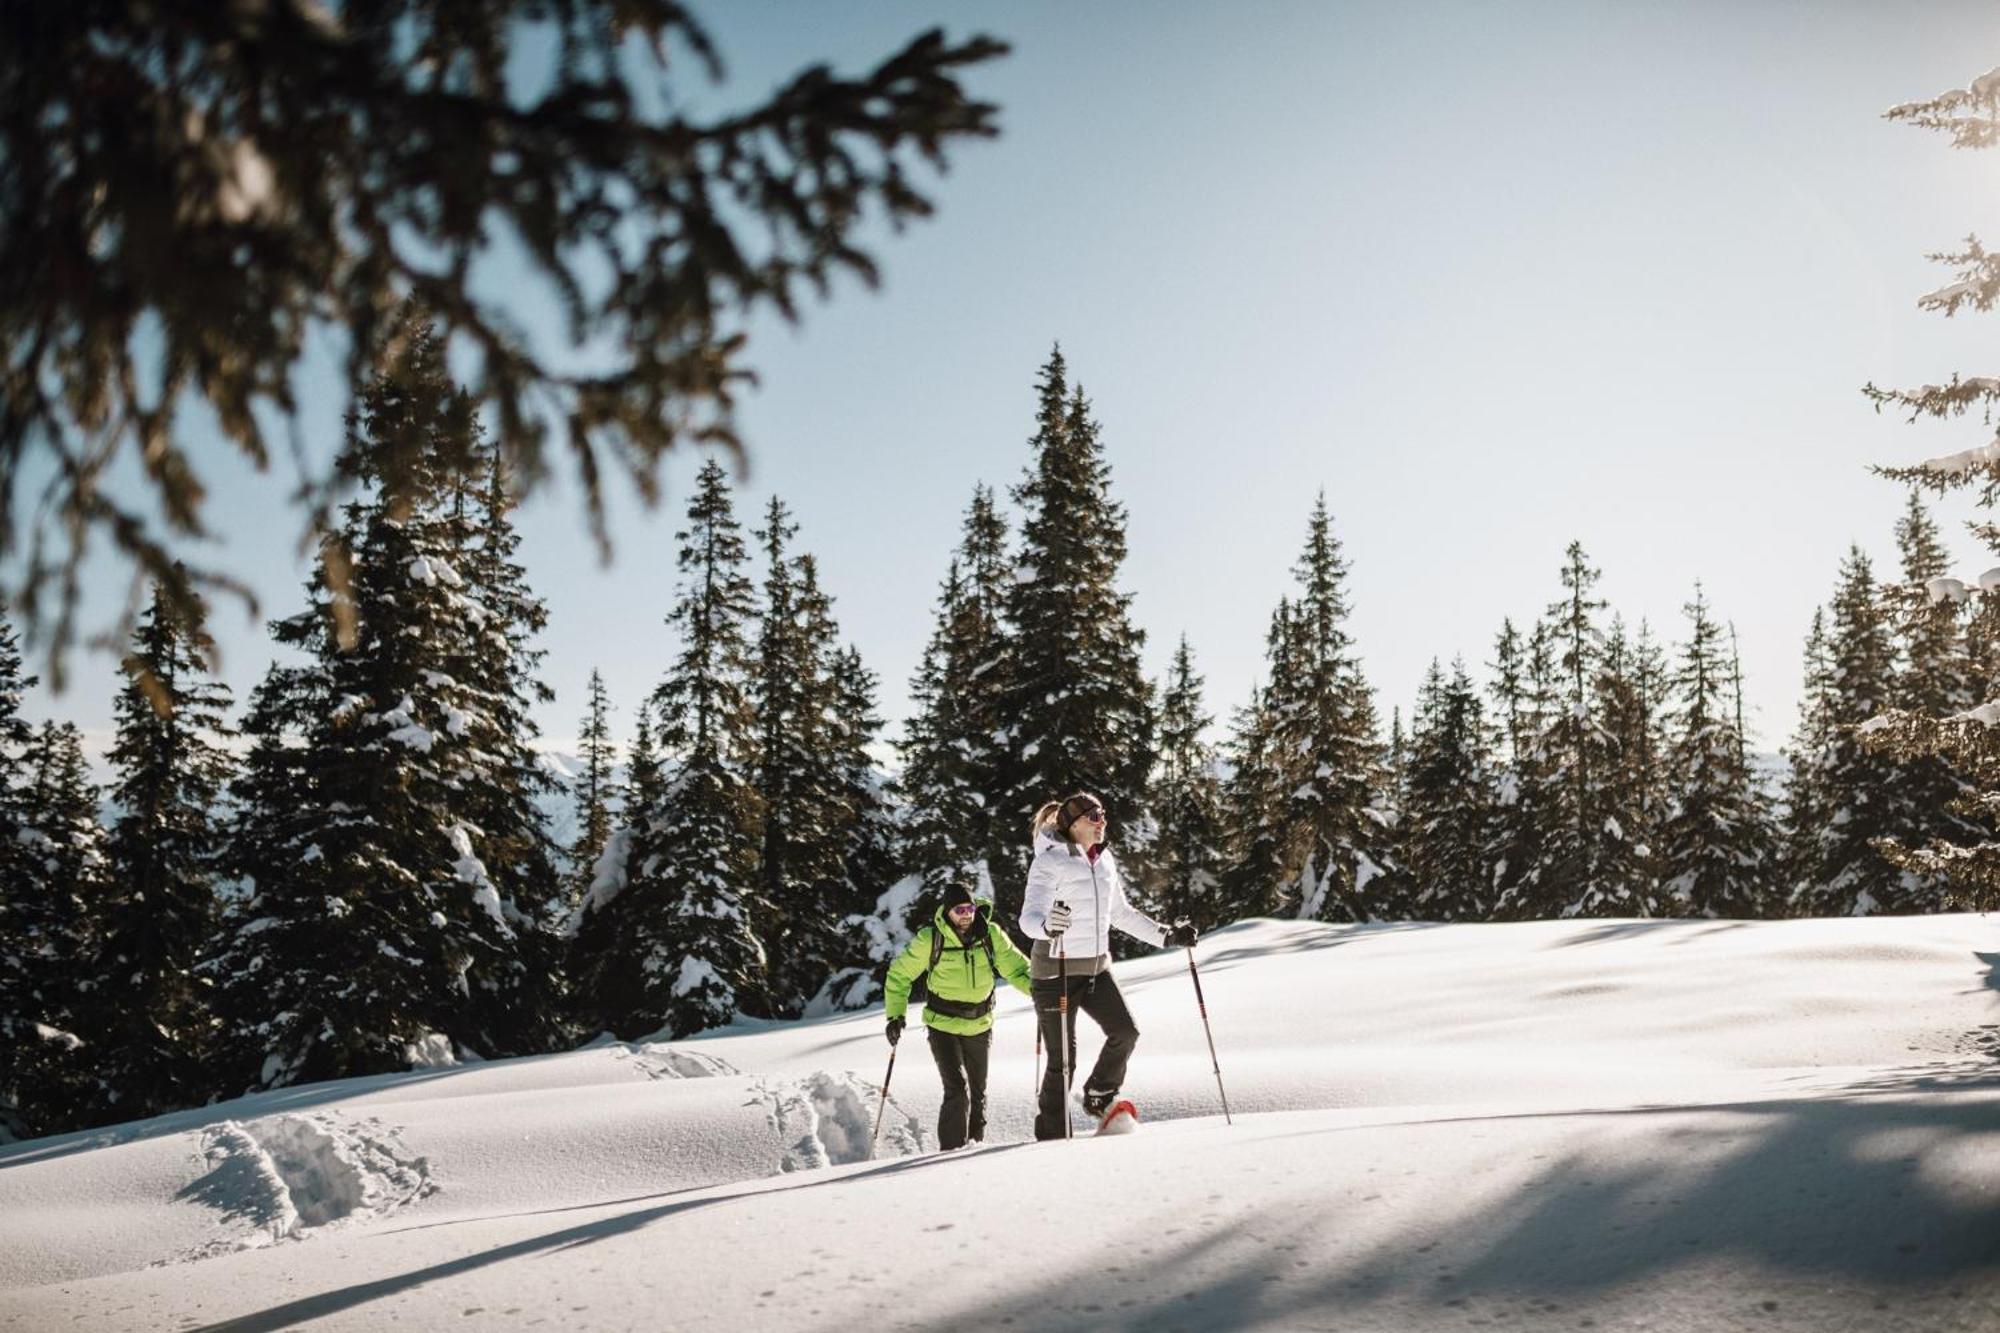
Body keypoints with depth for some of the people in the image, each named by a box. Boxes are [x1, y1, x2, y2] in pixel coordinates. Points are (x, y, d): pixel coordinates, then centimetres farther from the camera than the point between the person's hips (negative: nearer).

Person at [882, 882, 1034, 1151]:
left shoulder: (990, 935, -8)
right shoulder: (929, 940, -14)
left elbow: (1014, 966, -5)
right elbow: (900, 975, -3)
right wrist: (895, 1015, -10)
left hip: (980, 1025, 3)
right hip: (943, 1025, -3)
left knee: (977, 1092, 12)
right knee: (957, 1090, -16)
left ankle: (975, 1146, 29)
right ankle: (952, 1150, -6)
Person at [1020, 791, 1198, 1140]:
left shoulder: (1105, 860, 9)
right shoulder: (1050, 861, -13)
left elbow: (1121, 913, 21)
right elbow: (1029, 917, -22)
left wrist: (1166, 935, 17)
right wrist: (1048, 925, -44)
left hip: (1096, 967, 6)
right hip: (1057, 969, -6)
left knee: (1125, 1031, -9)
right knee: (1063, 1059, -3)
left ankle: (1099, 1098, 15)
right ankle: (1052, 1136, 11)